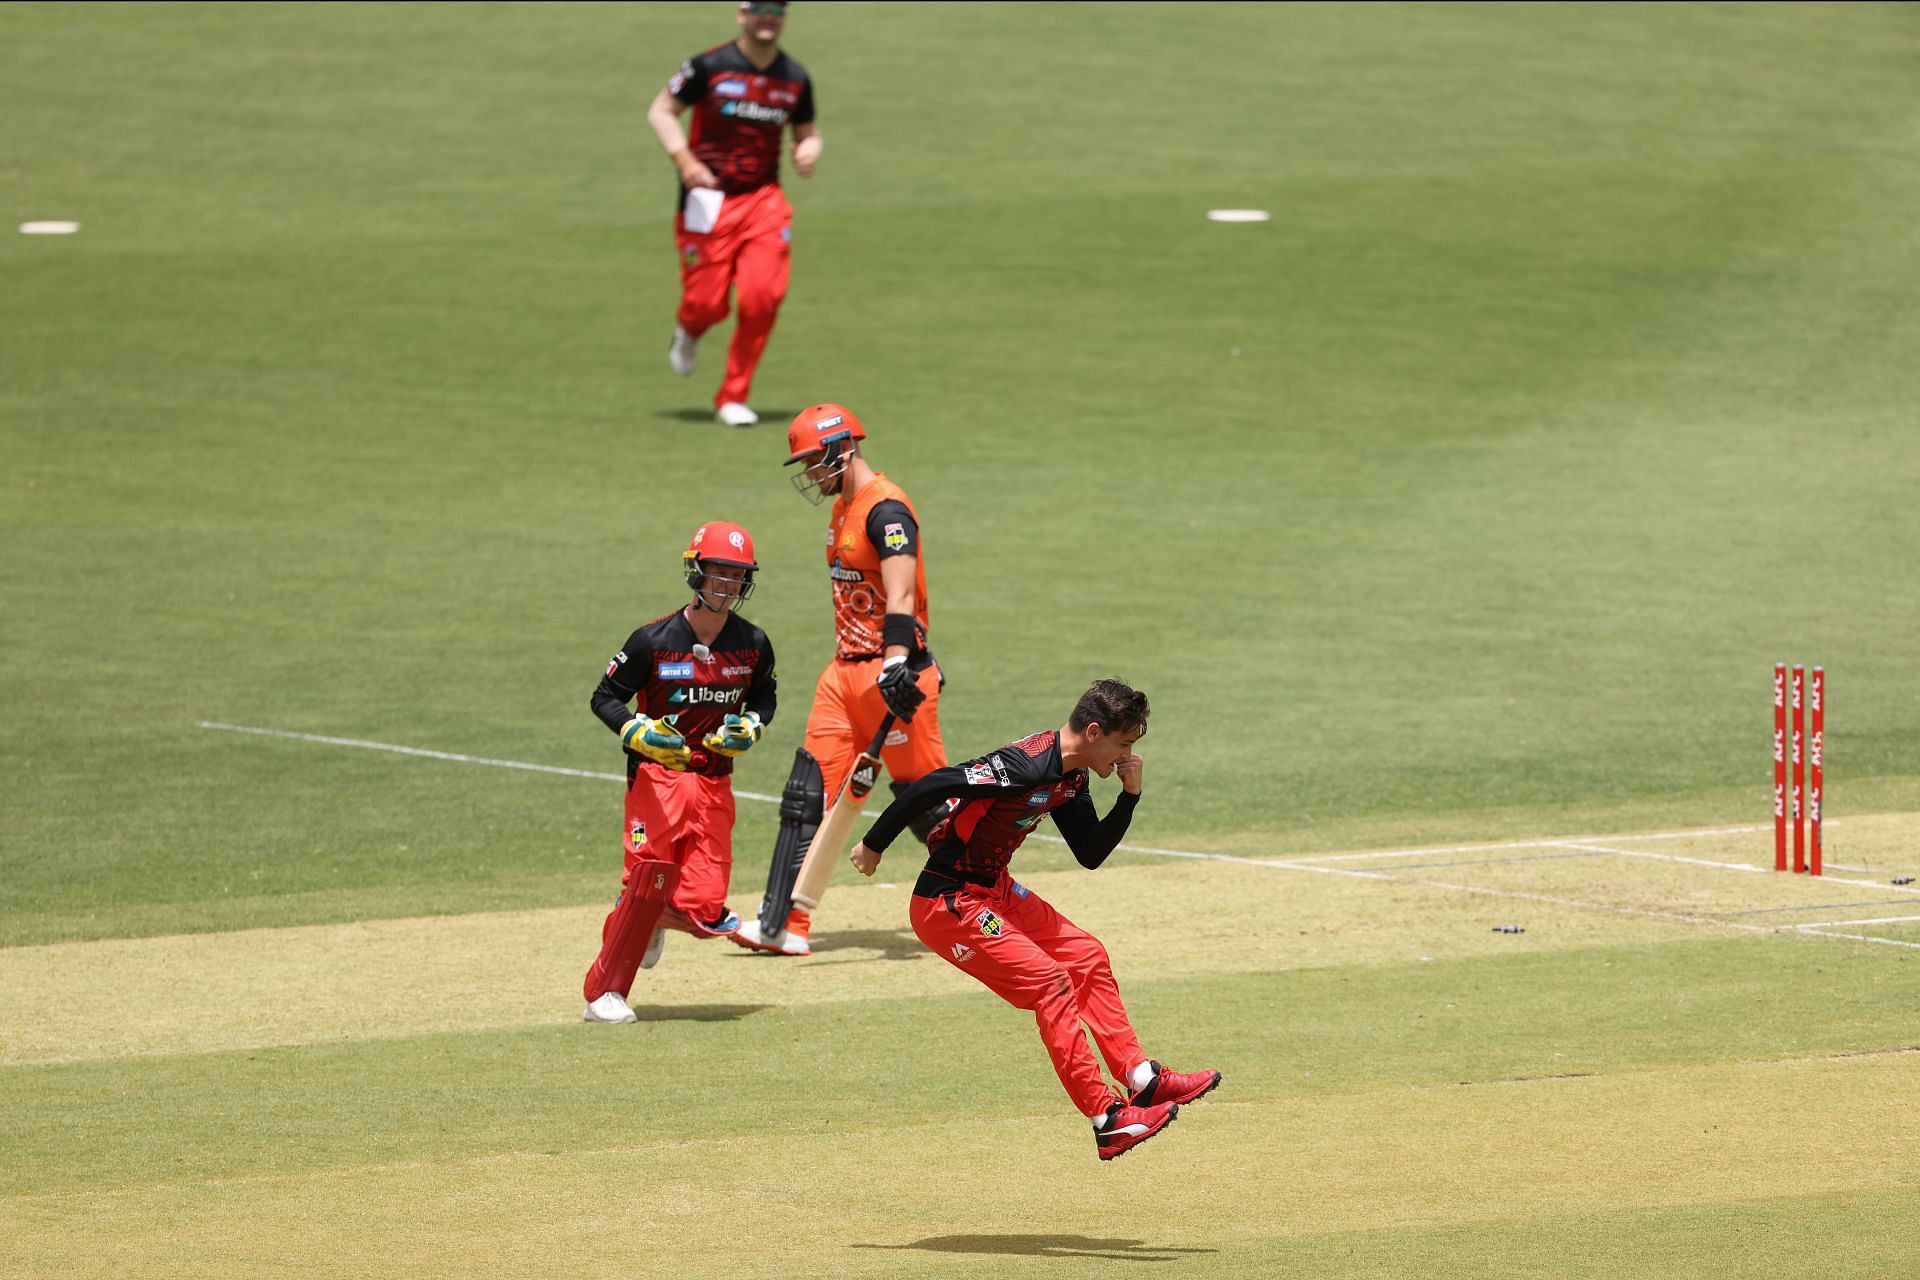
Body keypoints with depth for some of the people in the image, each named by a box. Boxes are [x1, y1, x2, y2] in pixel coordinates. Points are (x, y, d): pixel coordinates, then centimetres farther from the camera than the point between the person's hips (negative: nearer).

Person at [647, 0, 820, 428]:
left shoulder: (795, 79, 7)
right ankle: (688, 333, 35)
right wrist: (683, 158, -17)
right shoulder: (709, 66, -5)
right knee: (707, 302, -6)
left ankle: (733, 397, 1)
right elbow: (661, 111, -1)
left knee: (763, 295, -14)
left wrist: (808, 152, -6)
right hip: (707, 200, -3)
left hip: (764, 199, 3)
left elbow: (808, 132, 19)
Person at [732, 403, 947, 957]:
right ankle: (783, 926, 3)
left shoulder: (886, 509, -16)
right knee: (806, 795, 4)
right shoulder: (843, 509, 15)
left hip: (890, 671, -10)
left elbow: (900, 597, -26)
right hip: (846, 670, 10)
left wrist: (896, 668, -36)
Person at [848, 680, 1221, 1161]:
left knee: (1087, 957, 12)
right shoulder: (1027, 767, -27)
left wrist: (1129, 796, -2)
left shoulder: (1070, 778, 4)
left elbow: (1090, 854, 12)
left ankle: (1141, 1077, 18)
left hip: (995, 892, 10)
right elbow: (929, 787, -28)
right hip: (949, 905, -10)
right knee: (1049, 980, -14)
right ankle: (1107, 1120, -12)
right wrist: (874, 845, -17)